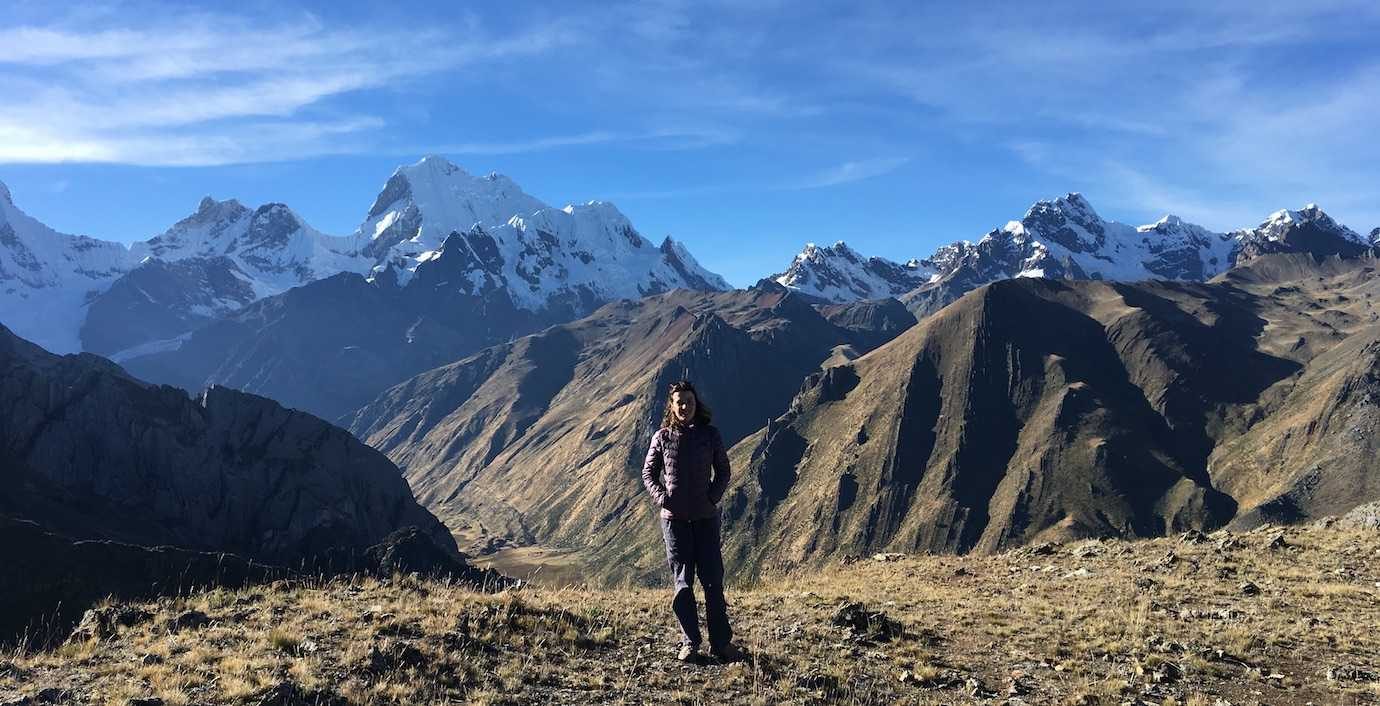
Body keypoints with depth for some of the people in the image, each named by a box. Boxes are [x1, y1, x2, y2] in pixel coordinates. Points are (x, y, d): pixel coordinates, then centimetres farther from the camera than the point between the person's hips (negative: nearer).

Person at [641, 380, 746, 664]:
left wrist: (713, 497, -7)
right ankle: (689, 642, 12)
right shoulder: (662, 436, 3)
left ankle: (721, 642, 9)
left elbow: (723, 471, 8)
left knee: (713, 579, 1)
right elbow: (648, 473, 8)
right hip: (674, 517, 0)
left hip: (706, 517, 0)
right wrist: (661, 498, -7)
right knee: (682, 580, 3)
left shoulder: (709, 434, 3)